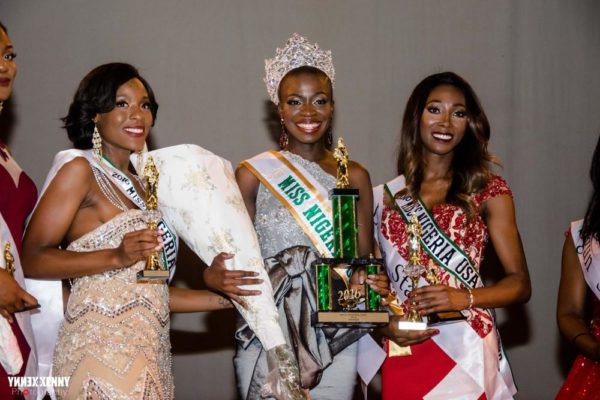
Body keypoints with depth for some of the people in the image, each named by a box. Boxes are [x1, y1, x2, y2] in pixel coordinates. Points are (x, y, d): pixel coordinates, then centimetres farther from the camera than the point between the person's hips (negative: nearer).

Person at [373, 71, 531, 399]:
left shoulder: (488, 189, 0)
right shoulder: (387, 195, 7)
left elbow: (520, 283, -2)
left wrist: (463, 298, -18)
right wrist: (386, 323, -8)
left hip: (465, 348, -2)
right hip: (402, 350, 2)